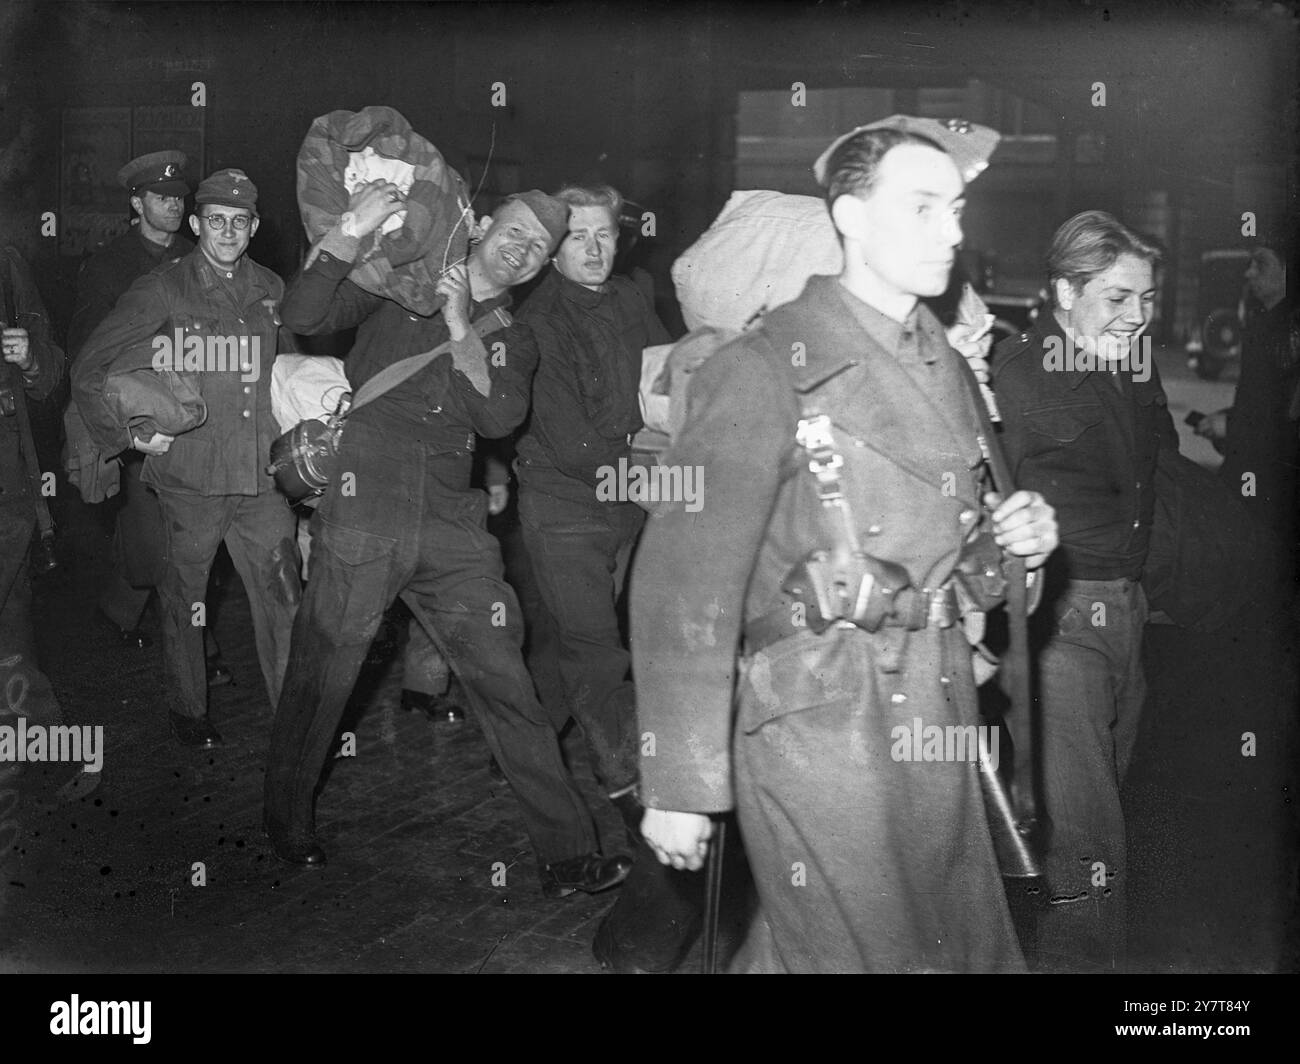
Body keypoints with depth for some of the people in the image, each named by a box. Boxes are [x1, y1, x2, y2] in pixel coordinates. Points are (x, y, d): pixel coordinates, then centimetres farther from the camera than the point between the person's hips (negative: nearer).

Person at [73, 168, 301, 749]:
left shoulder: (271, 291, 9)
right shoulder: (162, 290, -4)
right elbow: (89, 369, -1)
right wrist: (132, 430, -6)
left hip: (260, 478, 3)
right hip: (189, 478, -3)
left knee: (284, 602, 4)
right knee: (184, 602, 10)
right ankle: (188, 711, 29)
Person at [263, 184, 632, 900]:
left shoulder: (512, 341, 18)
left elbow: (499, 417, -2)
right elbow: (302, 315, -5)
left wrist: (461, 327, -5)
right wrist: (352, 229, -11)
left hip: (450, 526, 3)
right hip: (363, 510, -3)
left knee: (504, 684, 0)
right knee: (320, 679, 4)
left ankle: (567, 854, 4)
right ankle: (288, 825, 27)